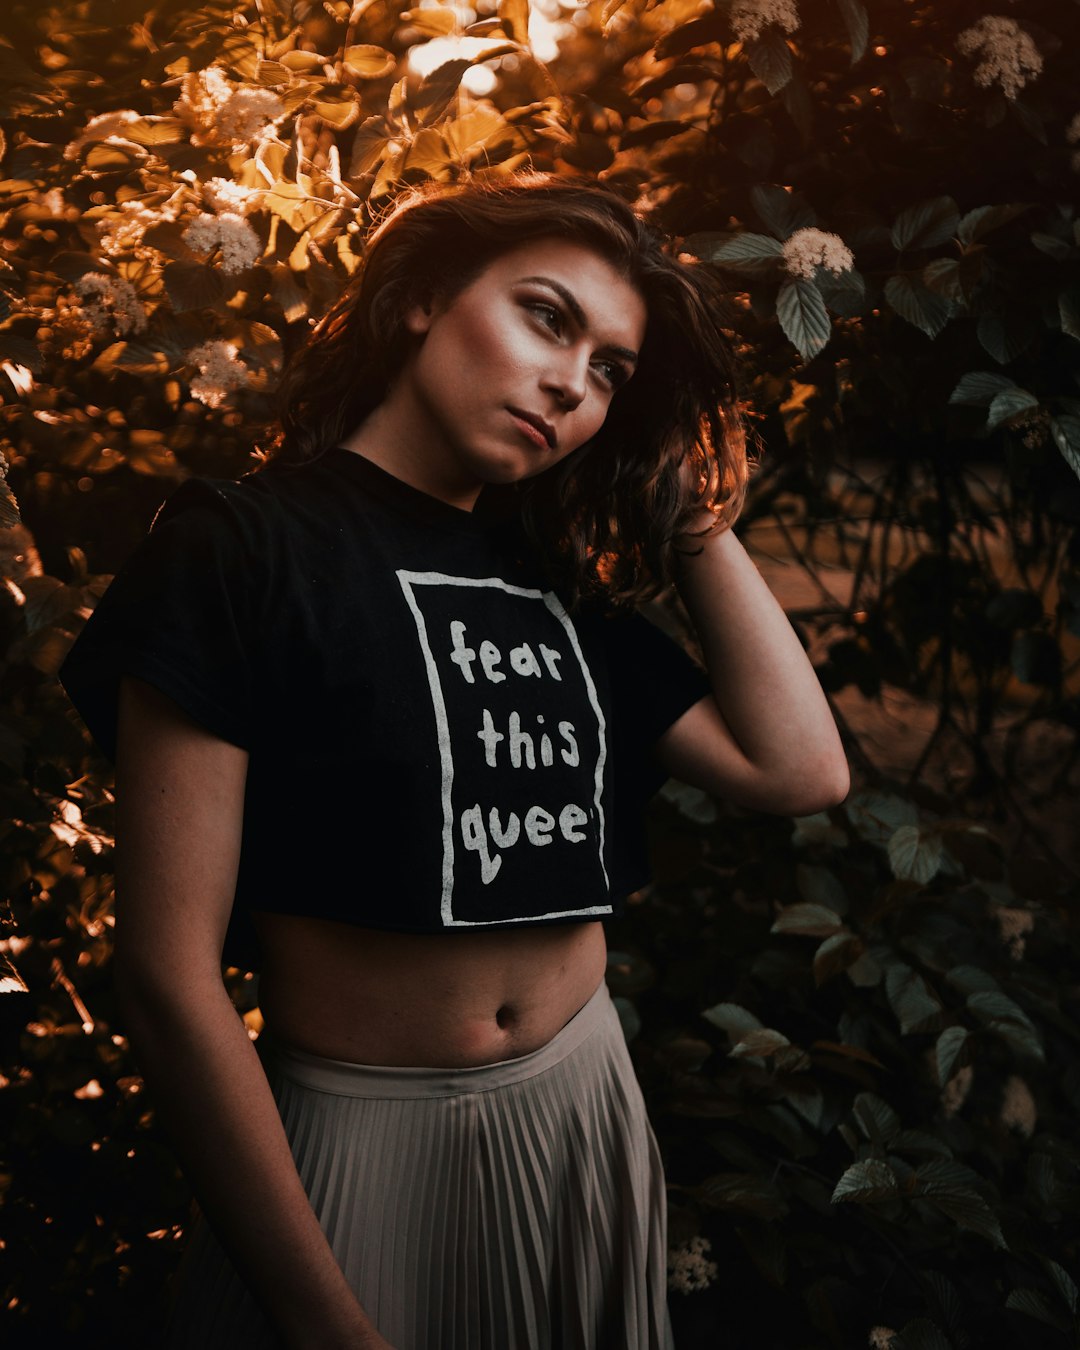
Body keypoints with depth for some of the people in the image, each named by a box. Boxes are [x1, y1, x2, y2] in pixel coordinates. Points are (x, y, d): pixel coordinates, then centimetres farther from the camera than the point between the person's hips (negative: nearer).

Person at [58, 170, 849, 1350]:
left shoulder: (557, 584, 7)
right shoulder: (241, 550, -12)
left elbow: (801, 769, -1)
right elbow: (169, 979, -17)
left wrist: (696, 519, 1)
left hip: (585, 1111, 6)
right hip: (352, 1150, -6)